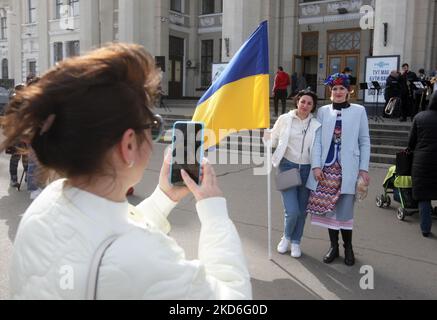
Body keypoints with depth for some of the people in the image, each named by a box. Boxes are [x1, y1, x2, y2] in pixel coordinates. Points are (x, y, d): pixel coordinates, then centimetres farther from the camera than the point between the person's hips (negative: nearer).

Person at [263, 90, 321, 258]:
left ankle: (296, 242, 33)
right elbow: (272, 140, 8)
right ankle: (286, 237, 23)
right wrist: (265, 132, -8)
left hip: (307, 169, 2)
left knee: (302, 210, 9)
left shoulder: (316, 125, 1)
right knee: (292, 211, -9)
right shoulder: (285, 119, -1)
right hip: (288, 167, -2)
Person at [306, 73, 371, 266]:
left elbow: (364, 141, 5)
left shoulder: (359, 111, 4)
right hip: (327, 167, 2)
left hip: (347, 169, -2)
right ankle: (334, 247, 24)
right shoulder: (323, 111, 7)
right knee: (328, 208, 6)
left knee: (344, 210, -3)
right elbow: (317, 140, 4)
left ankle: (348, 247, 20)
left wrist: (364, 169, 0)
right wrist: (316, 165, -4)